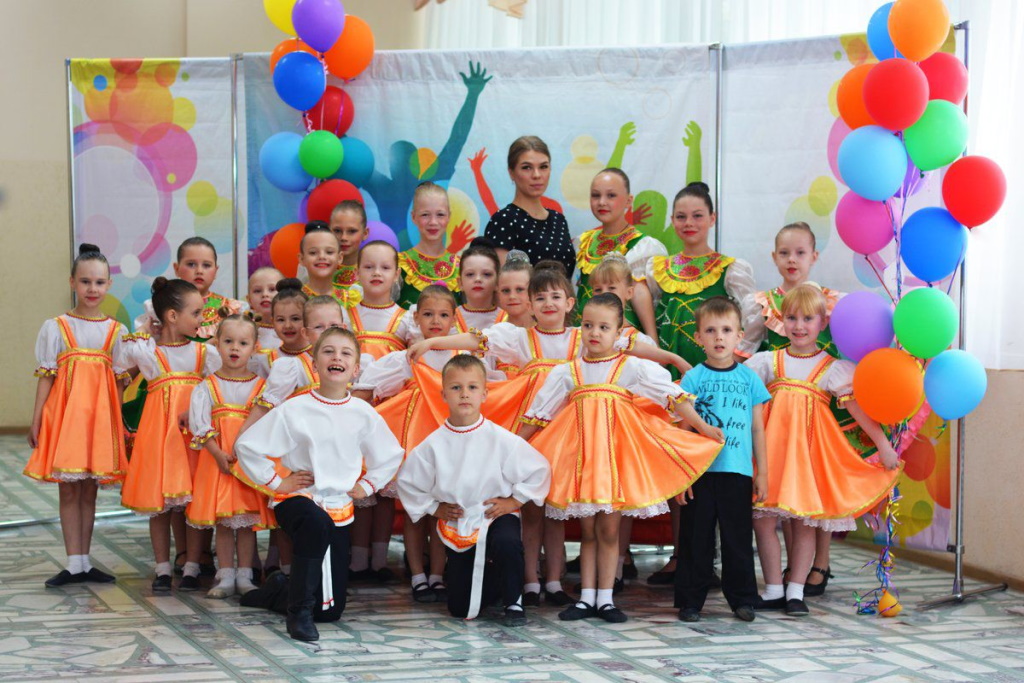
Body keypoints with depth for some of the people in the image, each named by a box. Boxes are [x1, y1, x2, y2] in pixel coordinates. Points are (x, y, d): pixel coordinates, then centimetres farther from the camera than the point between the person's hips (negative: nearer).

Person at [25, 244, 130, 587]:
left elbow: (119, 382, 7)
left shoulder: (115, 331, 7)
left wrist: (120, 426, 2)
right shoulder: (56, 327, 2)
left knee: (89, 489, 8)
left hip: (100, 417, 2)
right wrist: (36, 421, -5)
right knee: (68, 489, 0)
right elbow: (46, 377, 1)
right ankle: (73, 563, 4)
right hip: (64, 413, -2)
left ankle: (84, 562, 15)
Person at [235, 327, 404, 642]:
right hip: (298, 498, -4)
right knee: (317, 523, -43)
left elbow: (391, 455, 15)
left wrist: (366, 485, 7)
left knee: (331, 611, 3)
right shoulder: (294, 410, -10)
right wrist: (275, 481, -8)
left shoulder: (363, 413, 0)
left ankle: (282, 588, 35)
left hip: (340, 507, 4)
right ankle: (299, 612, -29)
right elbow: (246, 445, -7)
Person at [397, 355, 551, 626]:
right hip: (456, 526, 2)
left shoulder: (501, 439, -13)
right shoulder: (433, 444, -9)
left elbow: (538, 470, -6)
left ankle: (513, 602, -12)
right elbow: (408, 481, 5)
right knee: (459, 607, 2)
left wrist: (514, 501, -9)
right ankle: (492, 582, 36)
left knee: (507, 541, -40)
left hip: (496, 515, -2)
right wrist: (434, 507, -1)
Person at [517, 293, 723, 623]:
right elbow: (538, 414, 12)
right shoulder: (567, 372, 7)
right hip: (579, 453, 2)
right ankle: (587, 598, 12)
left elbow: (672, 395, -3)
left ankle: (605, 599, 9)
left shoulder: (633, 368, 0)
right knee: (587, 530, 7)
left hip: (616, 452, -2)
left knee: (609, 530, 2)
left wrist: (702, 428, -8)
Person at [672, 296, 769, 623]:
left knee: (738, 539, 7)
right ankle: (690, 601, 12)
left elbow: (757, 428, 11)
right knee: (696, 538, 4)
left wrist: (762, 473, 8)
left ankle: (742, 599, 18)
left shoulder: (749, 378, 7)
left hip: (738, 473, 1)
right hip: (700, 472, -1)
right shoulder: (693, 378, 1)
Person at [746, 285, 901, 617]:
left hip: (808, 448, -1)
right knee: (762, 518, -1)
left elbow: (856, 407, -3)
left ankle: (796, 591, 12)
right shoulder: (768, 362, 9)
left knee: (804, 522, 2)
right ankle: (773, 590, 10)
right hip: (772, 442, 1)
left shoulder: (832, 367, 3)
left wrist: (884, 445, -8)